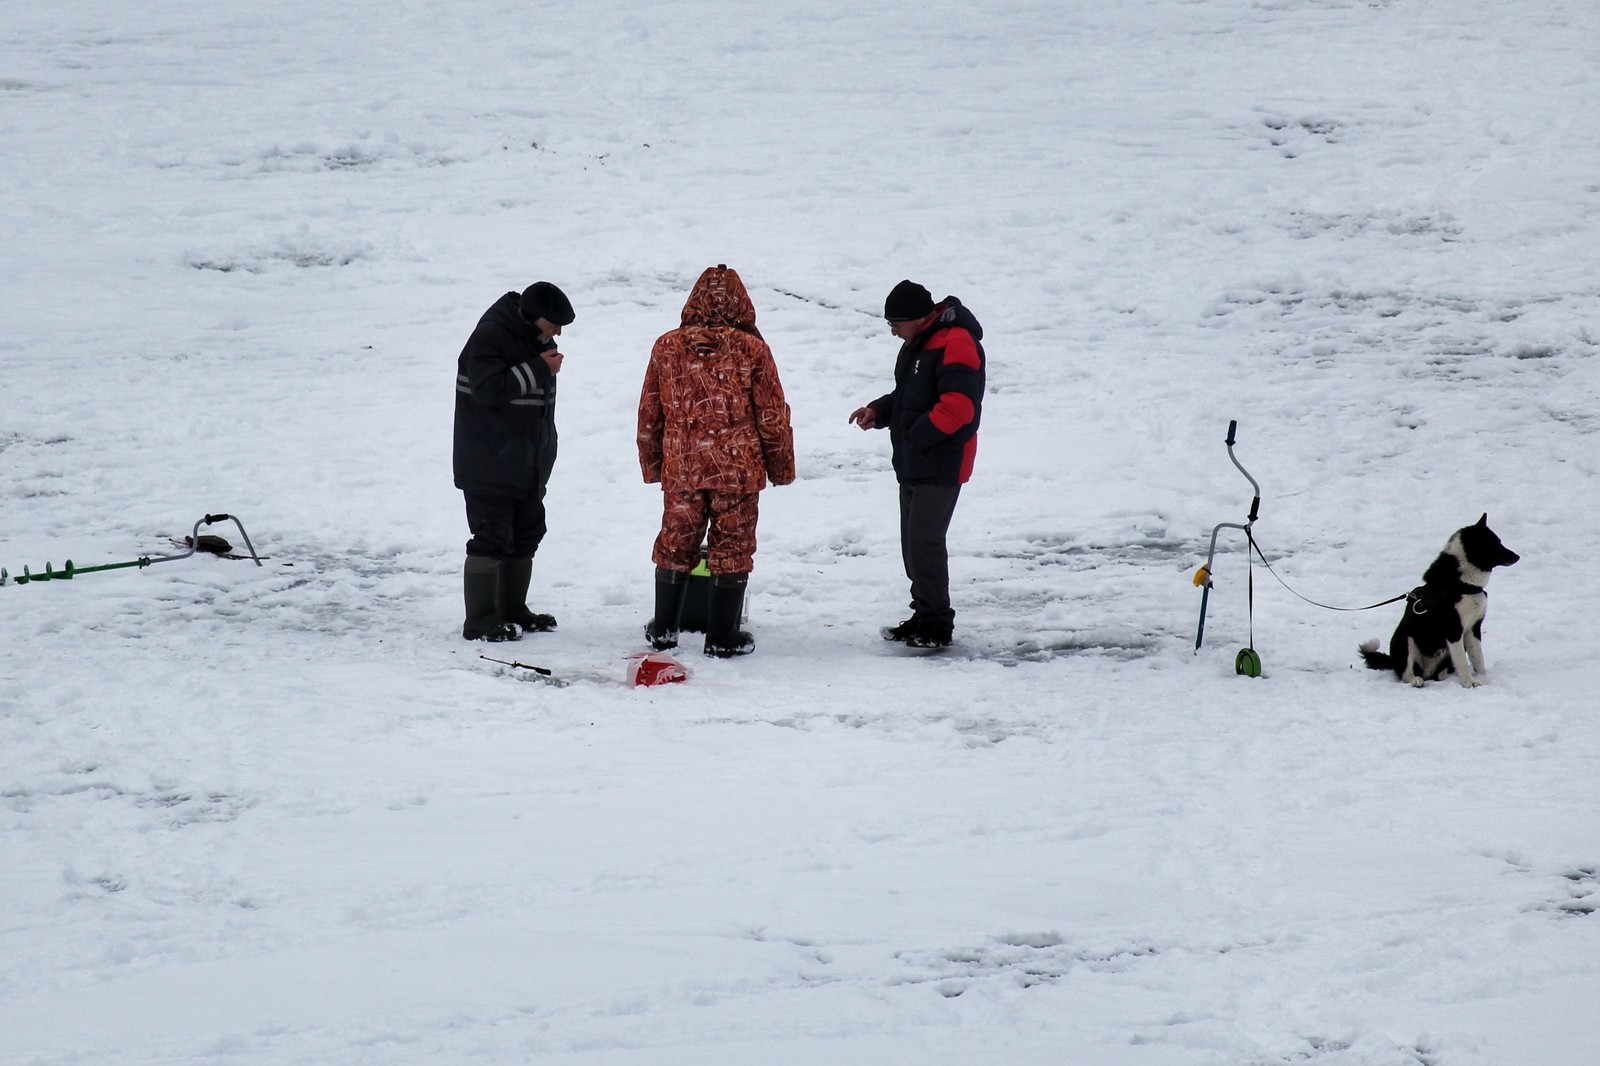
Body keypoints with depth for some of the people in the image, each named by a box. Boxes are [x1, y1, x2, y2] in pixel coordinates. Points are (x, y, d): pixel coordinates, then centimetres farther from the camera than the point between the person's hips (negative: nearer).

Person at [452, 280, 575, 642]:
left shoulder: (535, 338, 12)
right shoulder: (489, 337, -17)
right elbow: (489, 389, -28)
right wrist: (539, 370, -25)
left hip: (528, 464, 9)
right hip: (489, 466, -9)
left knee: (527, 534, 16)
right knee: (491, 539, -9)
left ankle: (512, 611, 28)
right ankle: (480, 622, -5)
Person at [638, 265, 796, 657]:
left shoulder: (667, 347, 1)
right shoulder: (751, 349, -7)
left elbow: (649, 413, 8)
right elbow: (772, 415, -3)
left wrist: (651, 464, 20)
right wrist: (781, 466, 9)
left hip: (681, 468, 3)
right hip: (737, 469, -2)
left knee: (675, 544, 15)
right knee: (731, 547, 5)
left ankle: (663, 629, 24)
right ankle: (722, 637, 8)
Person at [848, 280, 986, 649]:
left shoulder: (955, 345, -18)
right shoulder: (918, 342, 14)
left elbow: (957, 407, -27)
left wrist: (917, 436, -21)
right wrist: (878, 411, 6)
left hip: (941, 466, -10)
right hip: (913, 465, 10)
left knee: (924, 541, -10)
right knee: (913, 541, 14)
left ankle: (937, 625, -3)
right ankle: (924, 616, 22)